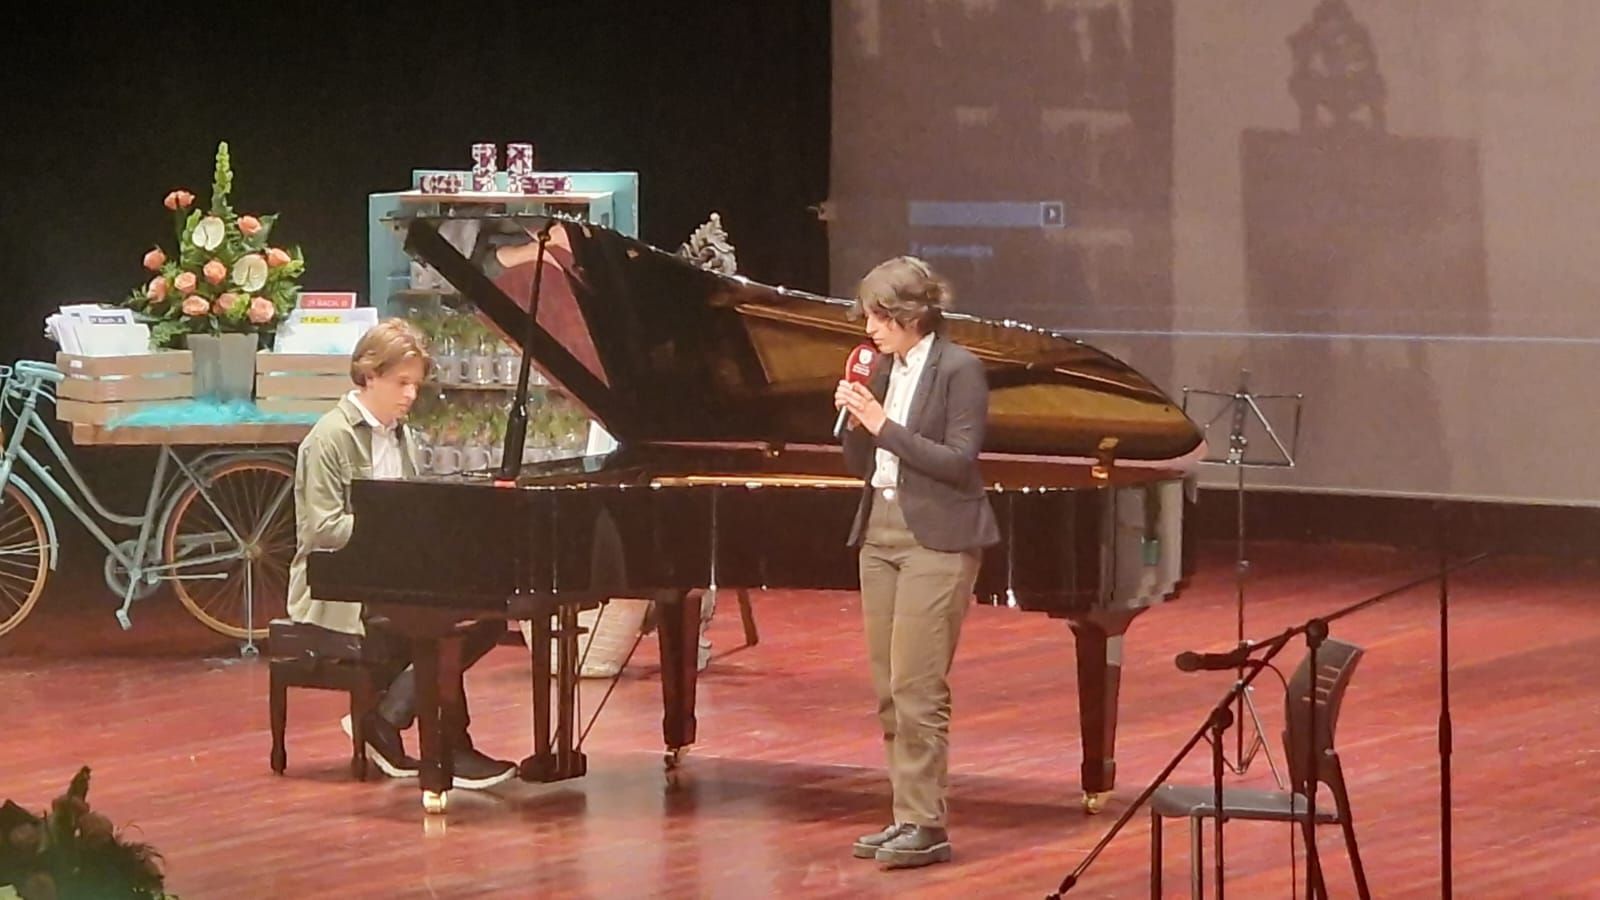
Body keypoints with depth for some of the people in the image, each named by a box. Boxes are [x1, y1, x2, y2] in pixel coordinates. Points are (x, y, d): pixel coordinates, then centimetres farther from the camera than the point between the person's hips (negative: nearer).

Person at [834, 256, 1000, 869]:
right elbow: (862, 466, 13)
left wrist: (885, 425, -18)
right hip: (880, 534, 8)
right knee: (889, 689, 8)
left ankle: (926, 825, -7)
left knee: (917, 686, -11)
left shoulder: (959, 370, -9)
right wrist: (855, 419, -5)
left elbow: (959, 461, -16)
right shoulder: (884, 370, 11)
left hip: (936, 540, -8)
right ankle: (908, 816, 13)